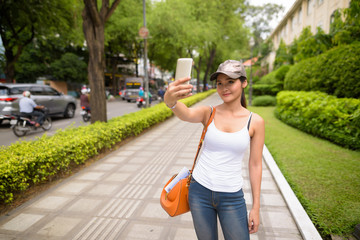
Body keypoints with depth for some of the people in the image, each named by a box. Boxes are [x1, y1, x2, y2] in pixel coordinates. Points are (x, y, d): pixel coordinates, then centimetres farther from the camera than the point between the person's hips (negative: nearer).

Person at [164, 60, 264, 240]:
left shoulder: (255, 122, -6)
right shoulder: (208, 113, -7)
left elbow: (255, 165, -2)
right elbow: (186, 114, -30)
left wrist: (256, 207, 1)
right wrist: (170, 100, -53)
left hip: (232, 196, 0)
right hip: (200, 191, 1)